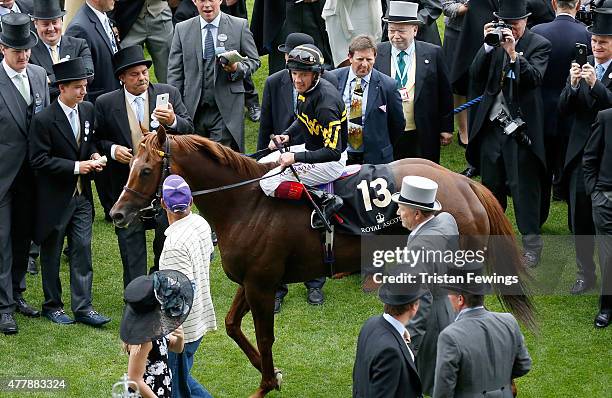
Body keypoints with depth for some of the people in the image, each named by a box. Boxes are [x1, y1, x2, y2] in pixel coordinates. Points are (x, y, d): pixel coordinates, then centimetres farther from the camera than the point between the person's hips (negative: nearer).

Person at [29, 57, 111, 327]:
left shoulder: (87, 110, 2)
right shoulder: (43, 120, -18)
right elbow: (39, 160, -19)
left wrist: (94, 155, -5)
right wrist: (76, 166, -22)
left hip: (82, 195, 5)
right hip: (55, 197, -5)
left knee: (82, 250, 2)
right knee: (51, 254, 9)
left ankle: (82, 307, 6)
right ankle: (52, 305, 23)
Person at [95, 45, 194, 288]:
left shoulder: (169, 94, -1)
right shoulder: (106, 104, -3)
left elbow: (189, 130, -3)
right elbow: (98, 140, 6)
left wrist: (173, 122, -24)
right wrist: (112, 150, -15)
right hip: (127, 184, -1)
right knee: (131, 243, 6)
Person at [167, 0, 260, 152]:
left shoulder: (240, 26, 4)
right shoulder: (182, 29, 9)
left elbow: (254, 60, 9)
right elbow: (174, 71, 8)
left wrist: (237, 68, -13)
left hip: (226, 110, -2)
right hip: (193, 109, 2)